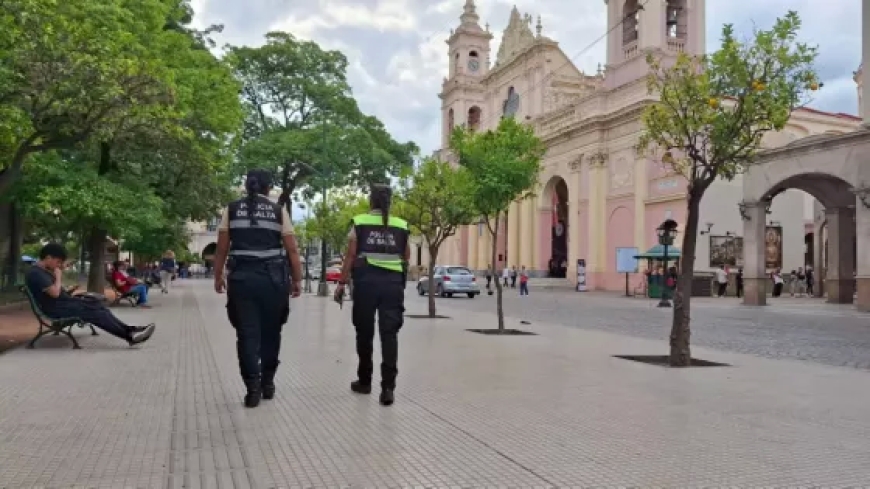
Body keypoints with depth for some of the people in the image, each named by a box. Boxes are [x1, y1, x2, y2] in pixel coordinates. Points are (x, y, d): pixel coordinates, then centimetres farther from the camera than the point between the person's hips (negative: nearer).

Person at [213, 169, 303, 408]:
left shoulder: (231, 209, 7)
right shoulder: (279, 211, 4)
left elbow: (222, 248, 5)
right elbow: (292, 249, 1)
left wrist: (218, 276, 14)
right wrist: (297, 280, 7)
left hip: (241, 277, 0)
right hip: (273, 278, 0)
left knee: (247, 333, 4)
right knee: (270, 332, 14)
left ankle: (253, 388, 0)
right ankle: (267, 383, 22)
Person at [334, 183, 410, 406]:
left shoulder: (359, 223, 3)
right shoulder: (401, 226, 9)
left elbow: (350, 256, 0)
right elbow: (406, 258, 15)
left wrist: (342, 282, 5)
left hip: (366, 280, -1)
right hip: (393, 282, 1)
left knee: (365, 332, 11)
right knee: (389, 333, 0)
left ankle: (364, 381, 23)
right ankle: (388, 386, -7)